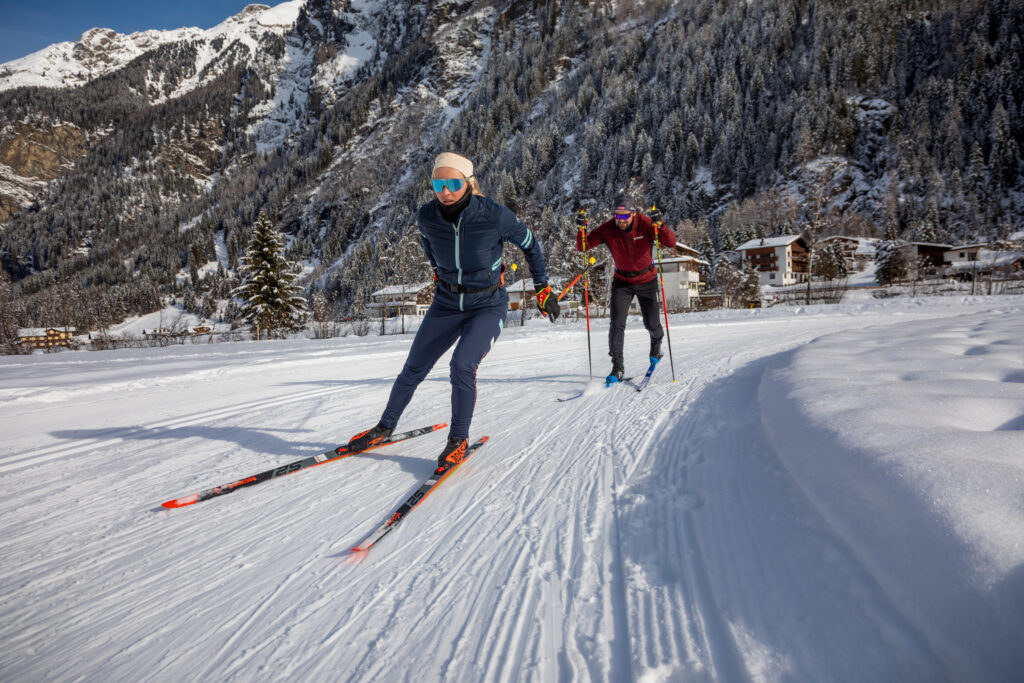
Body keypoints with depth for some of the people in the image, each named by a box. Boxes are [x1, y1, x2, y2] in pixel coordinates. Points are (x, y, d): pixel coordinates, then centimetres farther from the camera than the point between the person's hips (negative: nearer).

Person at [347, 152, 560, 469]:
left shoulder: (494, 216, -24)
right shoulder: (427, 217, -14)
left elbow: (530, 244, -6)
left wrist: (542, 288, -1)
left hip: (488, 305, -3)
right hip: (446, 303, 4)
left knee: (462, 364, -24)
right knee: (414, 368, 7)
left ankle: (458, 440, -3)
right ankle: (385, 427, 29)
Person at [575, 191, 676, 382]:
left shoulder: (645, 224, -21)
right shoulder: (607, 229, -18)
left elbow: (671, 242, -27)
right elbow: (582, 247, -18)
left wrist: (659, 226, -45)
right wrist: (581, 231, -38)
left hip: (647, 280, 0)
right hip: (622, 282, 1)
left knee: (651, 324, 7)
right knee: (617, 325, -12)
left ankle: (657, 342, 43)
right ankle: (617, 367, -2)